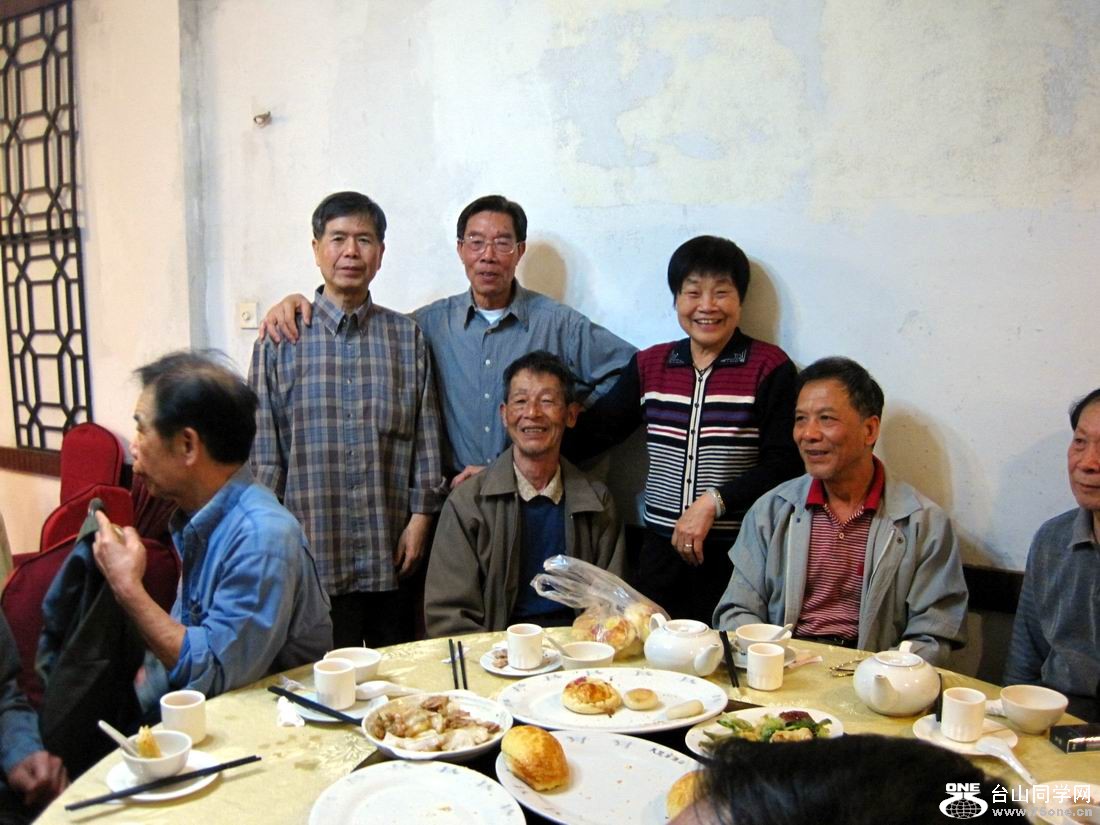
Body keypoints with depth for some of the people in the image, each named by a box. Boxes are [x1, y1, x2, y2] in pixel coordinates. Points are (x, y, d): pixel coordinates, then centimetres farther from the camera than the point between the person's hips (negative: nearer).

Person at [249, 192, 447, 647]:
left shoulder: (407, 337, 7)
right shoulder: (280, 339, 2)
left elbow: (427, 438, 8)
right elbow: (262, 451, 2)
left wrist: (421, 515, 1)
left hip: (392, 556, 2)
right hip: (312, 554, -1)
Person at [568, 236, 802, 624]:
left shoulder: (770, 367, -3)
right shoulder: (649, 365, 9)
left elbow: (783, 463, -7)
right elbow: (594, 429, 9)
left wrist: (712, 503, -17)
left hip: (738, 555, -3)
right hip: (661, 550, 3)